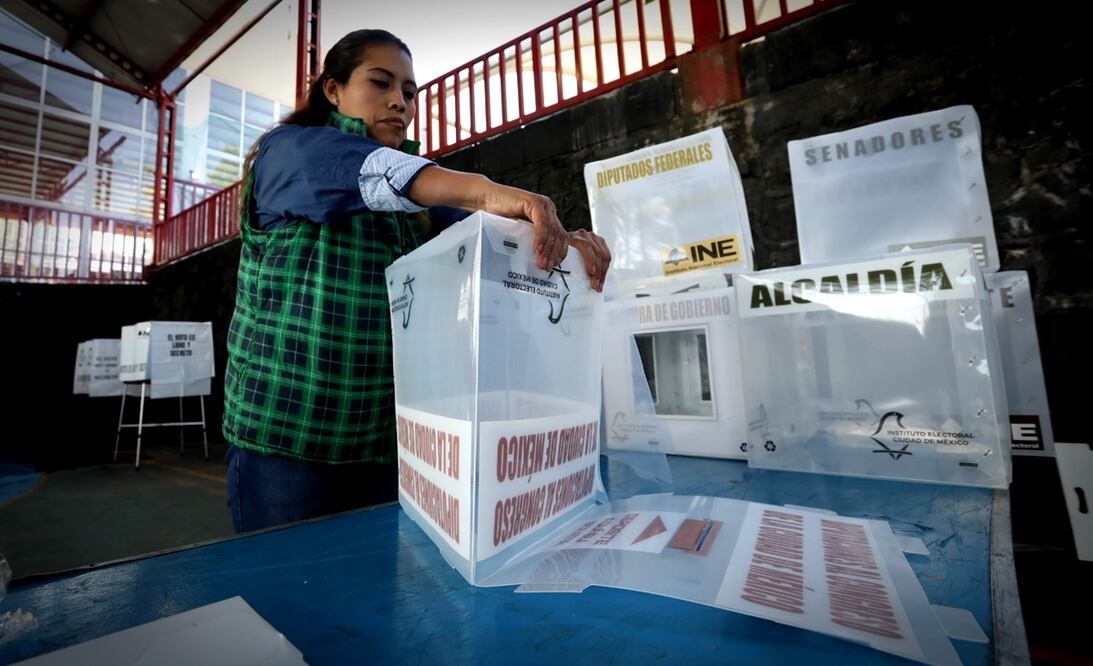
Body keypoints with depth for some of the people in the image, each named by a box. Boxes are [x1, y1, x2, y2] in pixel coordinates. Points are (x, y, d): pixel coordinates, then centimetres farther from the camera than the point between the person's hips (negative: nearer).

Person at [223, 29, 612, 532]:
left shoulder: (415, 201, 12)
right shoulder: (287, 152, -2)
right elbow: (367, 170, -23)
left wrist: (559, 239, -22)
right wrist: (488, 190, -39)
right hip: (284, 433, -4)